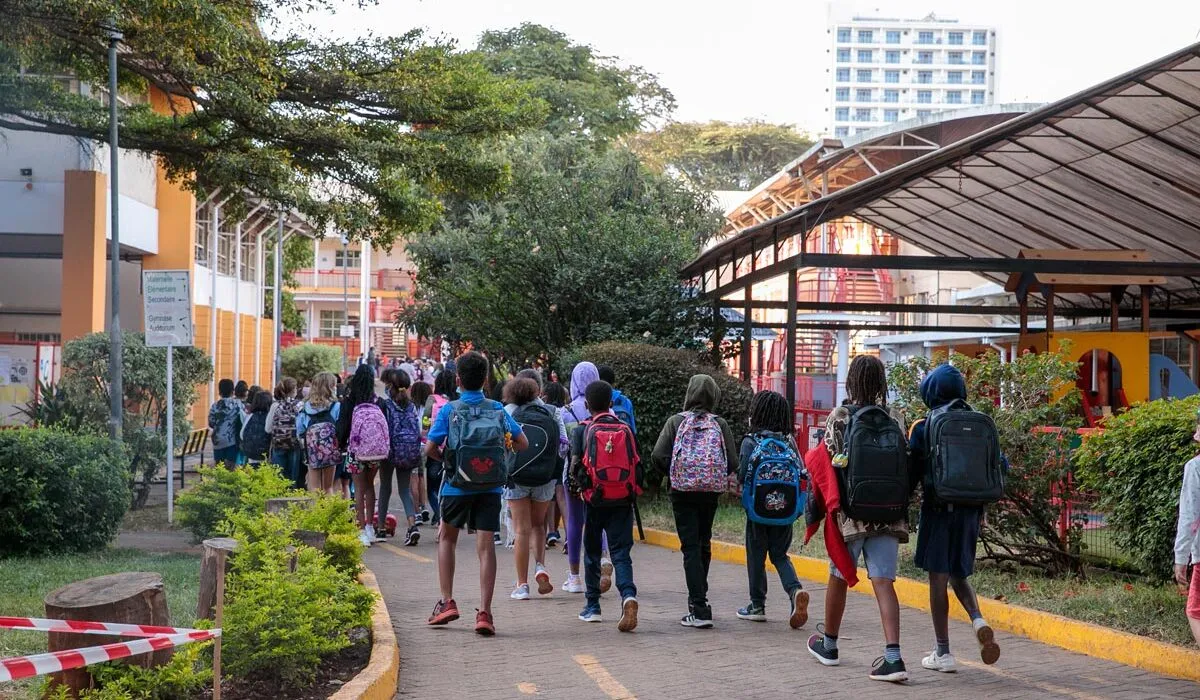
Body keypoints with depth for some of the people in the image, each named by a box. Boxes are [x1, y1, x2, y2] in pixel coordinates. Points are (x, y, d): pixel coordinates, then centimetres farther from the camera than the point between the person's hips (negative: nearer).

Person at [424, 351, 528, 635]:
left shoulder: (449, 410, -5)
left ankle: (447, 602, 16)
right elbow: (522, 443, 4)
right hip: (490, 487, 1)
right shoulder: (497, 410, 2)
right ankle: (484, 613, -8)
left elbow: (429, 449, -7)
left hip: (457, 485, -1)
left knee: (447, 538, 21)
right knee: (486, 545, -2)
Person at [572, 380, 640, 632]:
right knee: (621, 552, 0)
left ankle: (592, 606, 20)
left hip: (595, 500, -1)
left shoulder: (582, 430, -2)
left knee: (592, 552, 14)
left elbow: (575, 465, -8)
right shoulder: (626, 429, 5)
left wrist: (579, 484, 10)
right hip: (623, 500, 1)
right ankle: (628, 594, -26)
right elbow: (636, 465, 4)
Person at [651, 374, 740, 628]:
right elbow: (733, 463, -4)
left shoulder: (676, 421, -5)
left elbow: (658, 456, -12)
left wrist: (673, 474, 7)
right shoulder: (720, 424, -1)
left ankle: (699, 610, -11)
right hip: (712, 492, 2)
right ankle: (699, 596, 34)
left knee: (691, 547, -3)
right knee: (704, 543, 20)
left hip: (683, 492, -2)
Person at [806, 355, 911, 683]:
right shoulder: (895, 418, 3)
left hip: (850, 512, -2)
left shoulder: (839, 417, -6)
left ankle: (829, 645, 32)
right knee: (884, 582, -1)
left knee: (839, 577, 15)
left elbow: (829, 462, -9)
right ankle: (893, 657, -14)